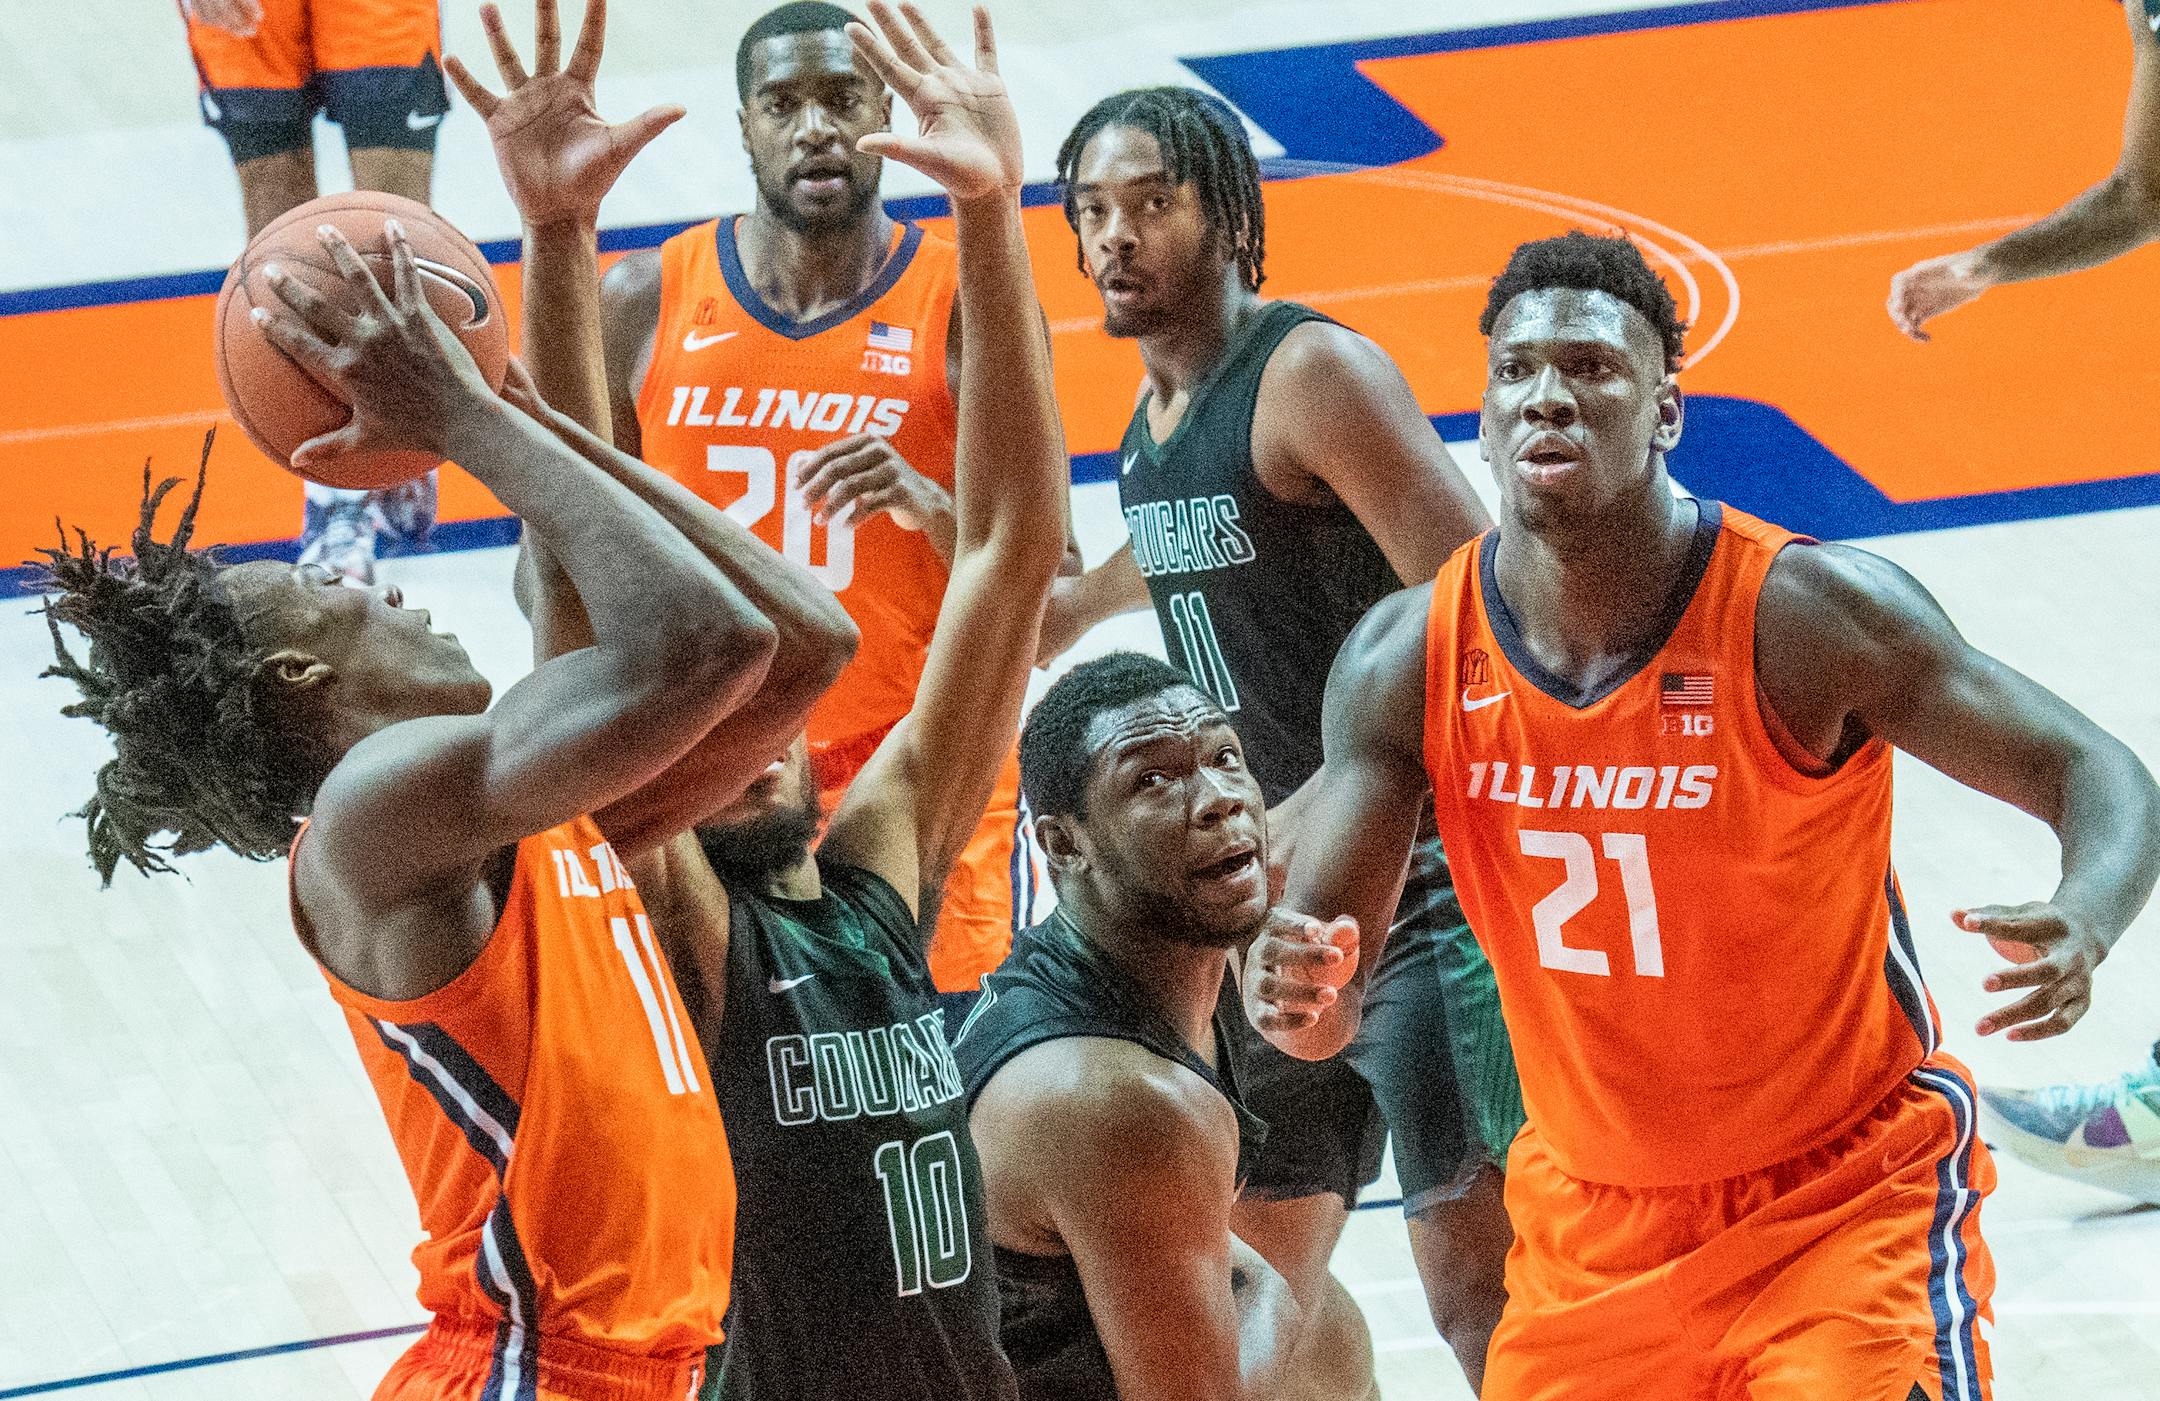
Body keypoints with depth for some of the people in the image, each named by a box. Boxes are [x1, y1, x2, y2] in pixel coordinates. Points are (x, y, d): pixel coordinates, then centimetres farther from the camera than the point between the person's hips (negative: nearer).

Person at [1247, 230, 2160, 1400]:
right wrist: (1299, 996, -32)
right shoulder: (1404, 664, -8)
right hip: (1589, 1227, 4)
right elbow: (1325, 997, -6)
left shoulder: (1805, 613, -19)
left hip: (1846, 1199, -4)